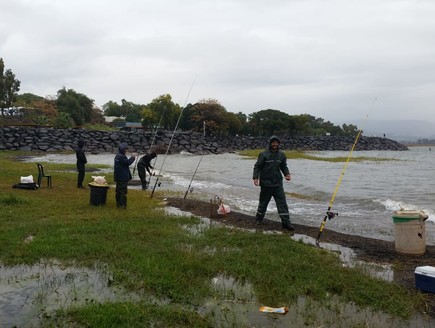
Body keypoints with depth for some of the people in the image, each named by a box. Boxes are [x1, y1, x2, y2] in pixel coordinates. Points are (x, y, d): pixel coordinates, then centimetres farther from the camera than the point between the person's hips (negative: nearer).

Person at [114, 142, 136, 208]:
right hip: (123, 177, -10)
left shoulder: (117, 156, 14)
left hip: (118, 177, 11)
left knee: (118, 190, 15)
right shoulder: (121, 156, -19)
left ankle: (118, 203, 24)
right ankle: (122, 205, -5)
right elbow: (127, 163, -18)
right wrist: (132, 157, -8)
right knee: (123, 191, -6)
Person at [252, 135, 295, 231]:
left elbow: (284, 166, 14)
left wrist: (287, 174, -5)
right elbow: (257, 166, -6)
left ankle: (286, 222, 2)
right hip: (266, 183, -3)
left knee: (282, 202, -1)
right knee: (263, 202, 11)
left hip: (278, 183, 3)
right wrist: (255, 177, -16)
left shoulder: (281, 155, 5)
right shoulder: (264, 154, -8)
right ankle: (259, 219, 31)